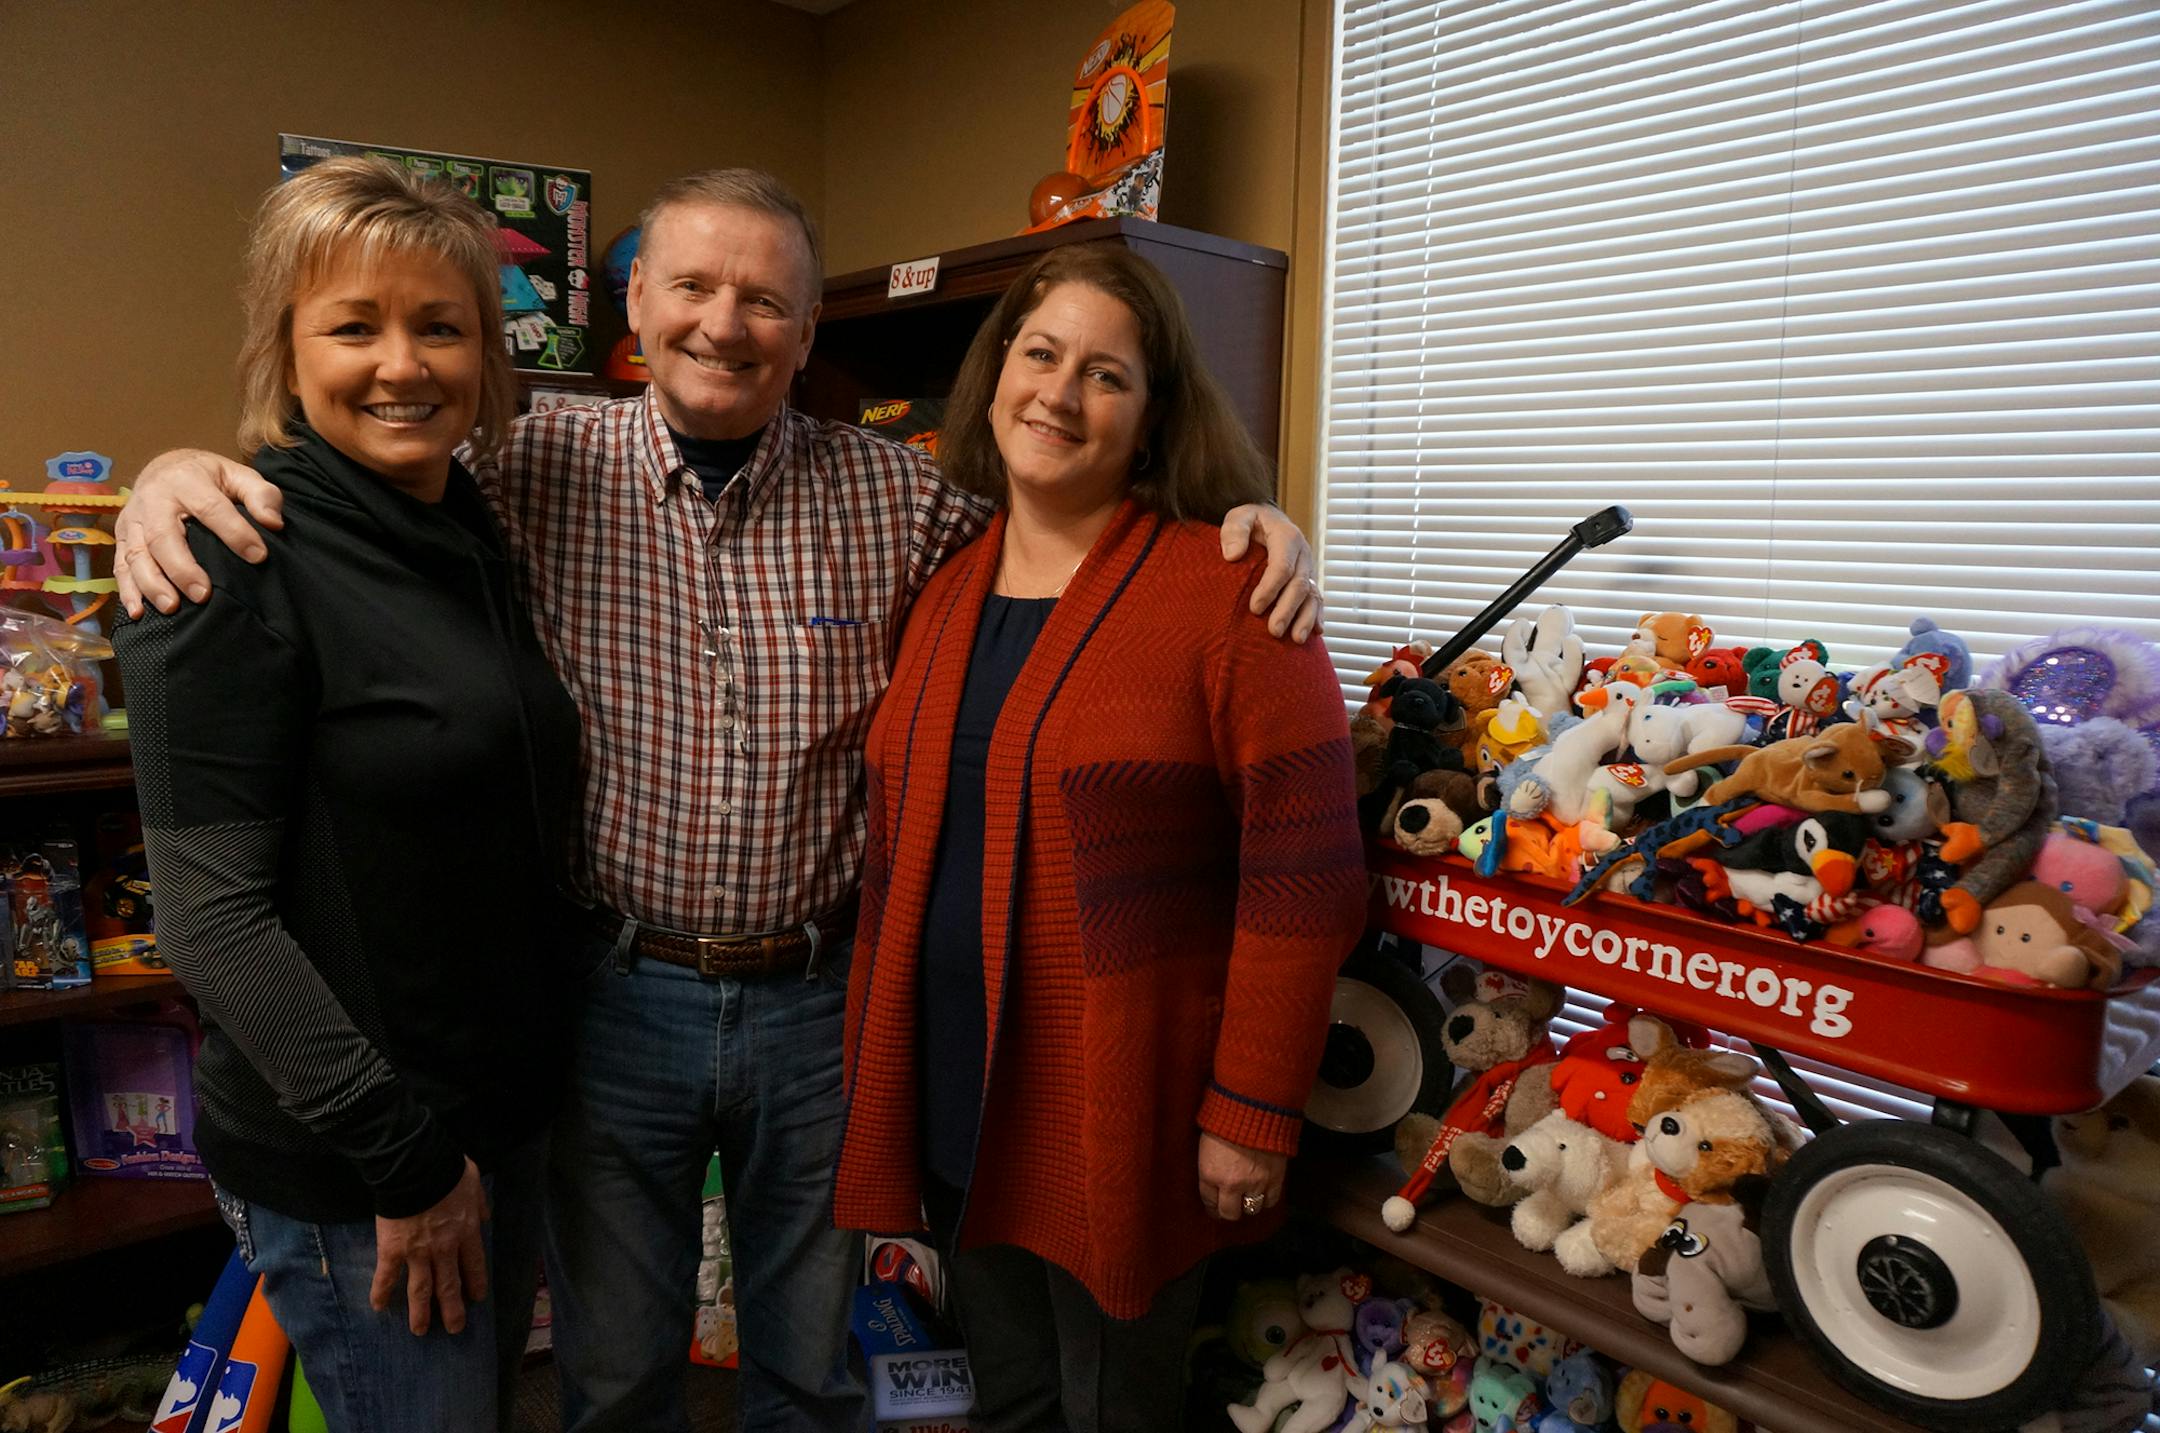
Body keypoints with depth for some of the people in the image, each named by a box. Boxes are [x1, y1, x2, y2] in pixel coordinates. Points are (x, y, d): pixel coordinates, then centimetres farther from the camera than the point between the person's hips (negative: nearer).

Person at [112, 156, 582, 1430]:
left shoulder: (475, 537, 5)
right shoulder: (230, 565, -17)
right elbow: (210, 913, -19)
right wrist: (405, 1157, -18)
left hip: (510, 1112, 7)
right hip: (344, 1172, -7)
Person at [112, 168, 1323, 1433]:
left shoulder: (893, 496, -4)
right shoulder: (539, 472, -6)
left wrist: (1252, 532, -10)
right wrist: (181, 472, -20)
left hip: (821, 997, 1)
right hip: (619, 993, 0)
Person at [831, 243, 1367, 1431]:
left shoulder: (1222, 588, -13)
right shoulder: (944, 593, 7)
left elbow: (1299, 871, -15)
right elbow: (896, 851, 11)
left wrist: (1252, 1111, -15)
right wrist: (873, 1061, 11)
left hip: (1123, 1120, -6)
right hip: (950, 1105, 6)